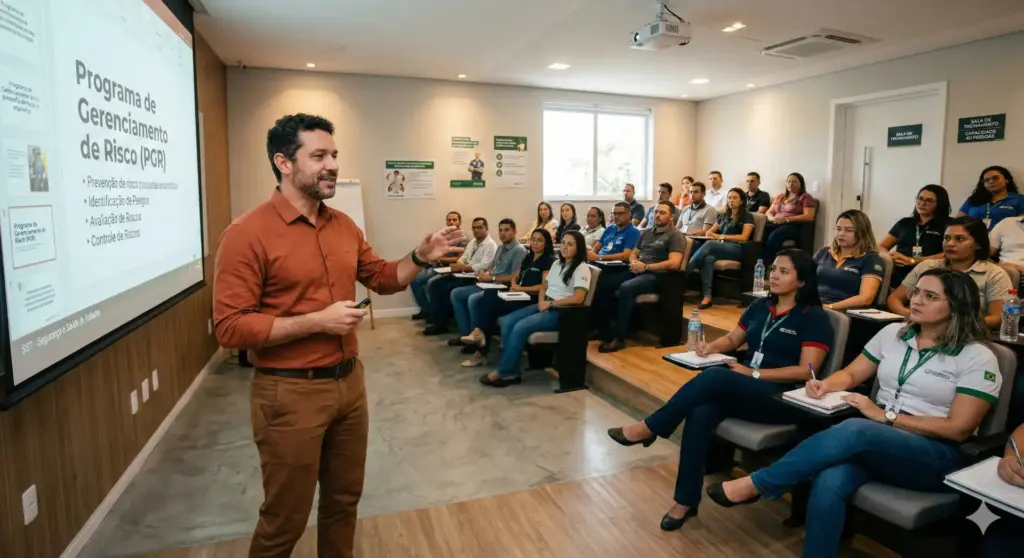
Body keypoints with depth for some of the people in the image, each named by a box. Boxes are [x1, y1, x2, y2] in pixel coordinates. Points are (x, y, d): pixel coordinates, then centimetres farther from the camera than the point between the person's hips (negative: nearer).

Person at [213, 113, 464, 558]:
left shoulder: (344, 226, 5)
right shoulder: (247, 234, -16)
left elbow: (382, 277, 16)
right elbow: (230, 327, -18)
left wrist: (420, 257, -3)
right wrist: (317, 322, -22)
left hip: (349, 381, 7)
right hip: (290, 392, -6)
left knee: (344, 498, 22)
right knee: (285, 517, 12)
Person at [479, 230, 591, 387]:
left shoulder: (582, 268, -9)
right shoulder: (557, 263, 15)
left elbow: (577, 299, -21)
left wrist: (550, 303, -16)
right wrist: (541, 301, 0)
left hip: (562, 312, -8)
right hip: (545, 306, 8)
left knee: (521, 327, -26)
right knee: (507, 322, -13)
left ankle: (502, 372, -12)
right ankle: (511, 372, -14)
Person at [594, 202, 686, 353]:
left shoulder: (675, 236, -2)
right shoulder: (647, 232, 21)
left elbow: (674, 263, -16)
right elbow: (633, 254, 24)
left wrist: (645, 267, -17)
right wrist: (633, 263, -1)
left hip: (657, 275, -8)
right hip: (637, 272, 8)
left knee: (625, 288, -34)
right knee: (603, 283, -11)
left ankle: (619, 338, -27)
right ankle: (603, 329, -5)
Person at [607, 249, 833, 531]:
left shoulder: (813, 318, -4)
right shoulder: (760, 306, 14)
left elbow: (805, 371, -11)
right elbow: (732, 340, 21)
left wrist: (754, 374, -17)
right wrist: (711, 347, -2)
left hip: (782, 399, -5)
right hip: (740, 390, 5)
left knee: (714, 377, -34)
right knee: (700, 412, -29)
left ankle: (649, 429, -21)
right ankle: (686, 501, -20)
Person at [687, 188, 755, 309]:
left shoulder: (747, 216, 9)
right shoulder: (724, 216, 27)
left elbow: (744, 237, -5)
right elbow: (711, 231, 23)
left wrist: (721, 236, -8)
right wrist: (710, 234, -3)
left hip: (736, 249, -4)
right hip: (720, 247, 4)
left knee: (709, 244, -35)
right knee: (708, 258, -35)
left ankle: (685, 272, -37)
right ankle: (707, 296, -45)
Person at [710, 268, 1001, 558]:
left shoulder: (978, 357, -4)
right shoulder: (893, 333, 10)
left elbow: (958, 429, -9)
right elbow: (850, 374, 13)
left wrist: (885, 415, -17)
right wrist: (825, 385, -10)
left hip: (934, 456, -4)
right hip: (875, 440, 4)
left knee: (853, 430, -37)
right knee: (829, 482, -32)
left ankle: (756, 485, -26)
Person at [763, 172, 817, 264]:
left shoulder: (805, 197, 8)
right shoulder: (780, 197, 27)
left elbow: (809, 216, -6)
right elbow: (769, 212, 23)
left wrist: (786, 219, -15)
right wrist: (772, 218, -4)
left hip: (793, 226, -5)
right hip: (775, 224, 5)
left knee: (774, 236, -39)